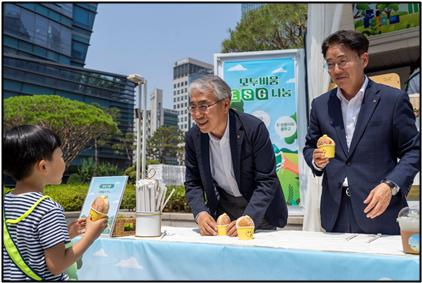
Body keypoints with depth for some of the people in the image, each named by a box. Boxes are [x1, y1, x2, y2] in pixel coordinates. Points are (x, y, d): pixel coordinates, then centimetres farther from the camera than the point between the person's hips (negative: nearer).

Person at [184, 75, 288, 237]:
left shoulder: (254, 128, -24)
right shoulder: (193, 137, -11)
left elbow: (267, 181, -22)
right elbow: (193, 183, -4)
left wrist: (248, 219, -32)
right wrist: (200, 213, -22)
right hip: (221, 209, 3)